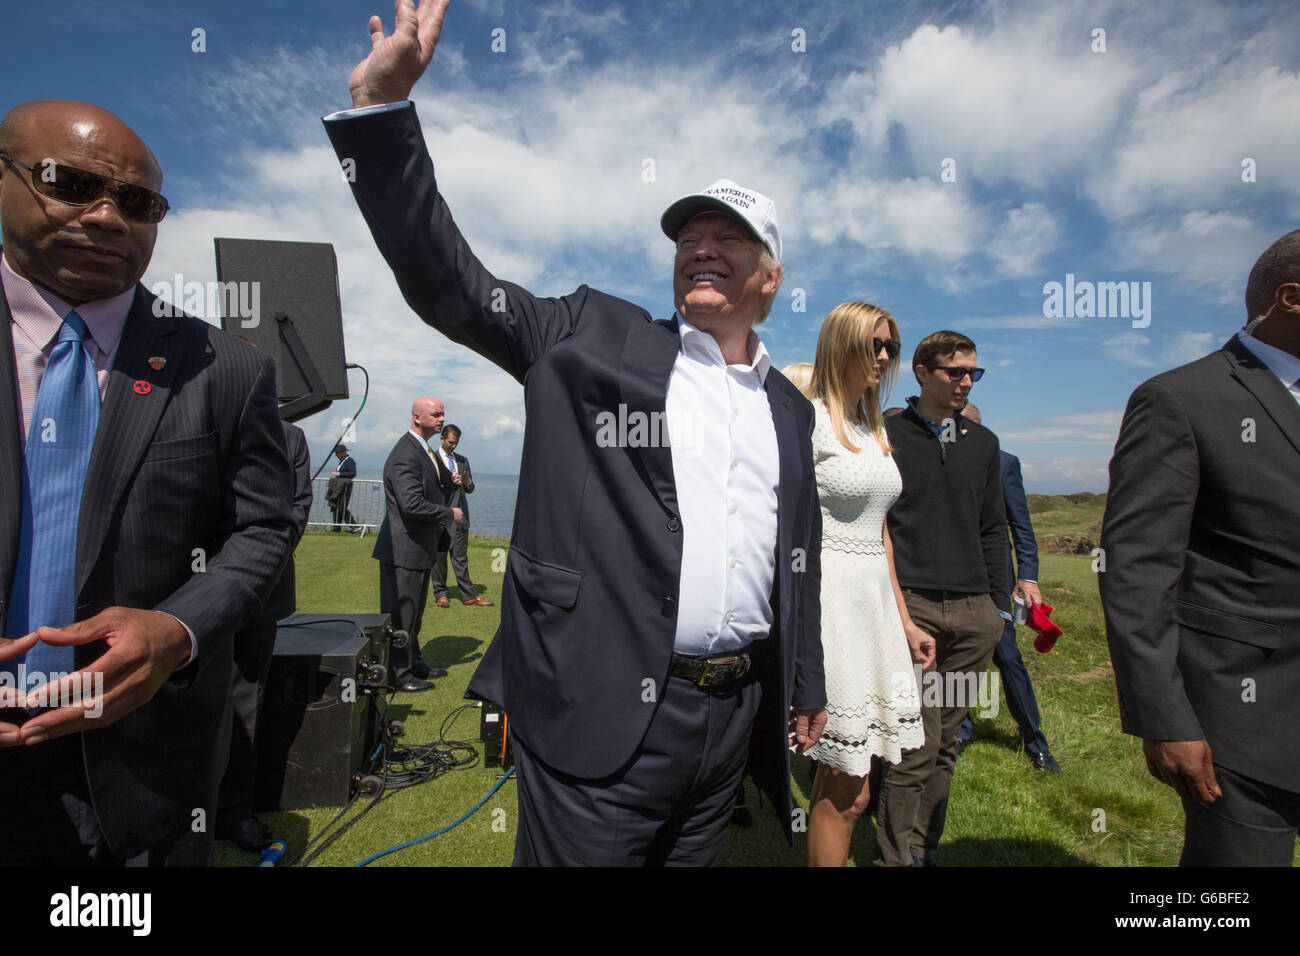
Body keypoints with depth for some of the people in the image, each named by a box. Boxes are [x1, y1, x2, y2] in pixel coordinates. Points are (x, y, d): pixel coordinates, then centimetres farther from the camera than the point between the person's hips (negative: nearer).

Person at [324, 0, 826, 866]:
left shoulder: (788, 405, 12)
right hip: (604, 713, -4)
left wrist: (806, 687, 21)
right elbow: (449, 283, -7)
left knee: (695, 859, 19)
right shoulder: (596, 338, 0)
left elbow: (797, 552, 17)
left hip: (733, 716, 5)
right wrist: (383, 103, -14)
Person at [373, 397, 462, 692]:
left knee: (414, 611, 20)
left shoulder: (423, 451, 14)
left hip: (421, 546, 10)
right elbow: (412, 503, -28)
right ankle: (397, 672, 13)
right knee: (401, 613, 1)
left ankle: (413, 662, 33)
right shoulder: (405, 455, -20)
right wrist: (450, 515, -16)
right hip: (405, 549, -10)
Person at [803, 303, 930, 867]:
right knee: (849, 791, -1)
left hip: (875, 602, 8)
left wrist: (905, 620, 18)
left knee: (839, 780, 14)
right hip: (829, 600, -8)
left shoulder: (875, 429, 16)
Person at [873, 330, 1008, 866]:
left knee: (946, 741, 11)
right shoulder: (887, 434, 1)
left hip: (974, 611, 5)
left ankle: (924, 848, 26)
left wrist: (998, 601, 12)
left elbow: (992, 529, 19)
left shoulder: (983, 442, 17)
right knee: (916, 743, -5)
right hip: (911, 605, -5)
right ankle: (899, 855, 12)